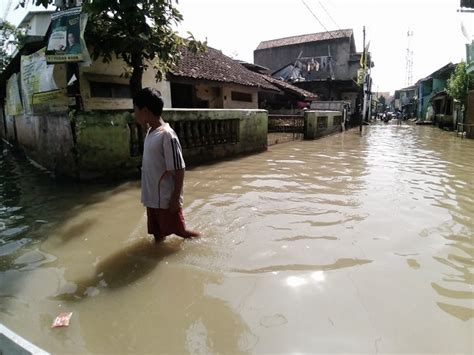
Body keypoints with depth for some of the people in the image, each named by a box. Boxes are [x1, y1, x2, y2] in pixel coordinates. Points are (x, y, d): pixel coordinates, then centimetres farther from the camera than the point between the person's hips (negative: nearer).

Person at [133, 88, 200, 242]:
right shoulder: (150, 132, 5)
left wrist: (175, 199, -18)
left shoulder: (167, 135, -21)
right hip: (152, 198, 8)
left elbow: (179, 170, -20)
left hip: (166, 199, -8)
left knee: (179, 232, 9)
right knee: (158, 234, 20)